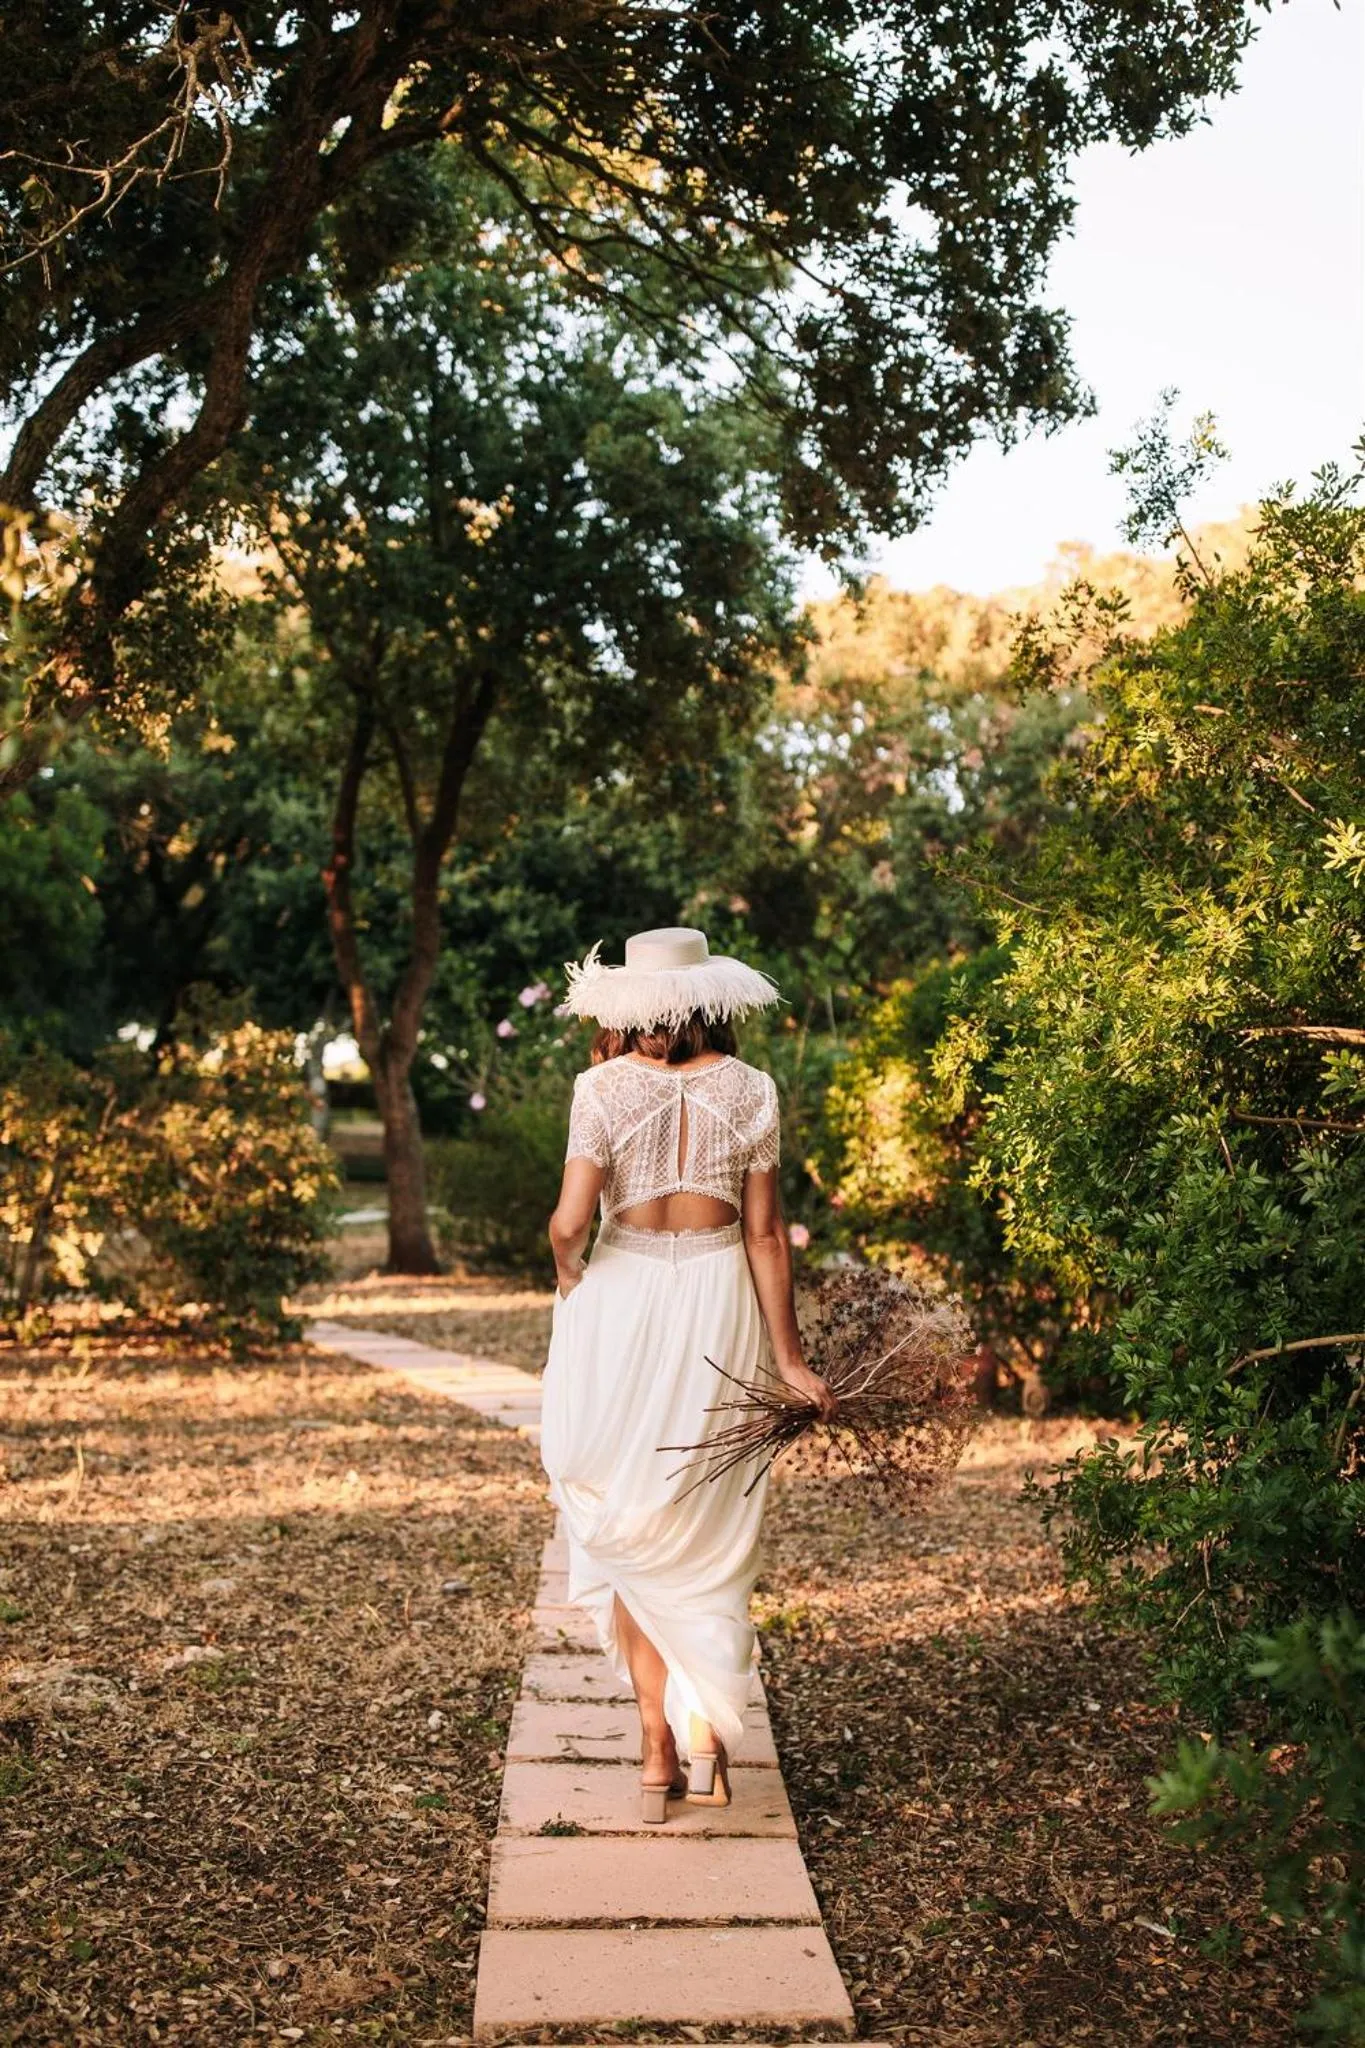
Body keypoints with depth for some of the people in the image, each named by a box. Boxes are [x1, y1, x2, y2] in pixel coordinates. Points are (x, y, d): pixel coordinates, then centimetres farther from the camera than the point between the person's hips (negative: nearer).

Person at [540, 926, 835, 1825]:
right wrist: (789, 1354, 2)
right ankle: (709, 1715, 3)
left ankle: (659, 1749, 12)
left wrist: (567, 1273, 7)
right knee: (712, 1529, 16)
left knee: (633, 1524, 11)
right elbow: (766, 1233, -3)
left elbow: (570, 1220, -15)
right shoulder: (750, 1090, -2)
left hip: (623, 1303, -1)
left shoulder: (605, 1086, -7)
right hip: (721, 1305, 1)